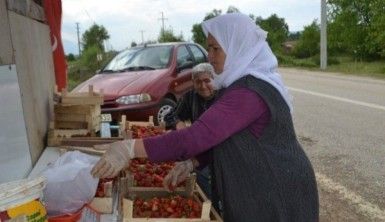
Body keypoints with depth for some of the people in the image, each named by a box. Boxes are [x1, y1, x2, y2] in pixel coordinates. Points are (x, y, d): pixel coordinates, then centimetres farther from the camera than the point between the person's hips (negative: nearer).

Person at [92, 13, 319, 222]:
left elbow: (198, 136, -36)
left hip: (277, 200, -9)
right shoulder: (248, 83, 6)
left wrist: (131, 148, -33)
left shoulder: (249, 92, -27)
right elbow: (218, 136, 10)